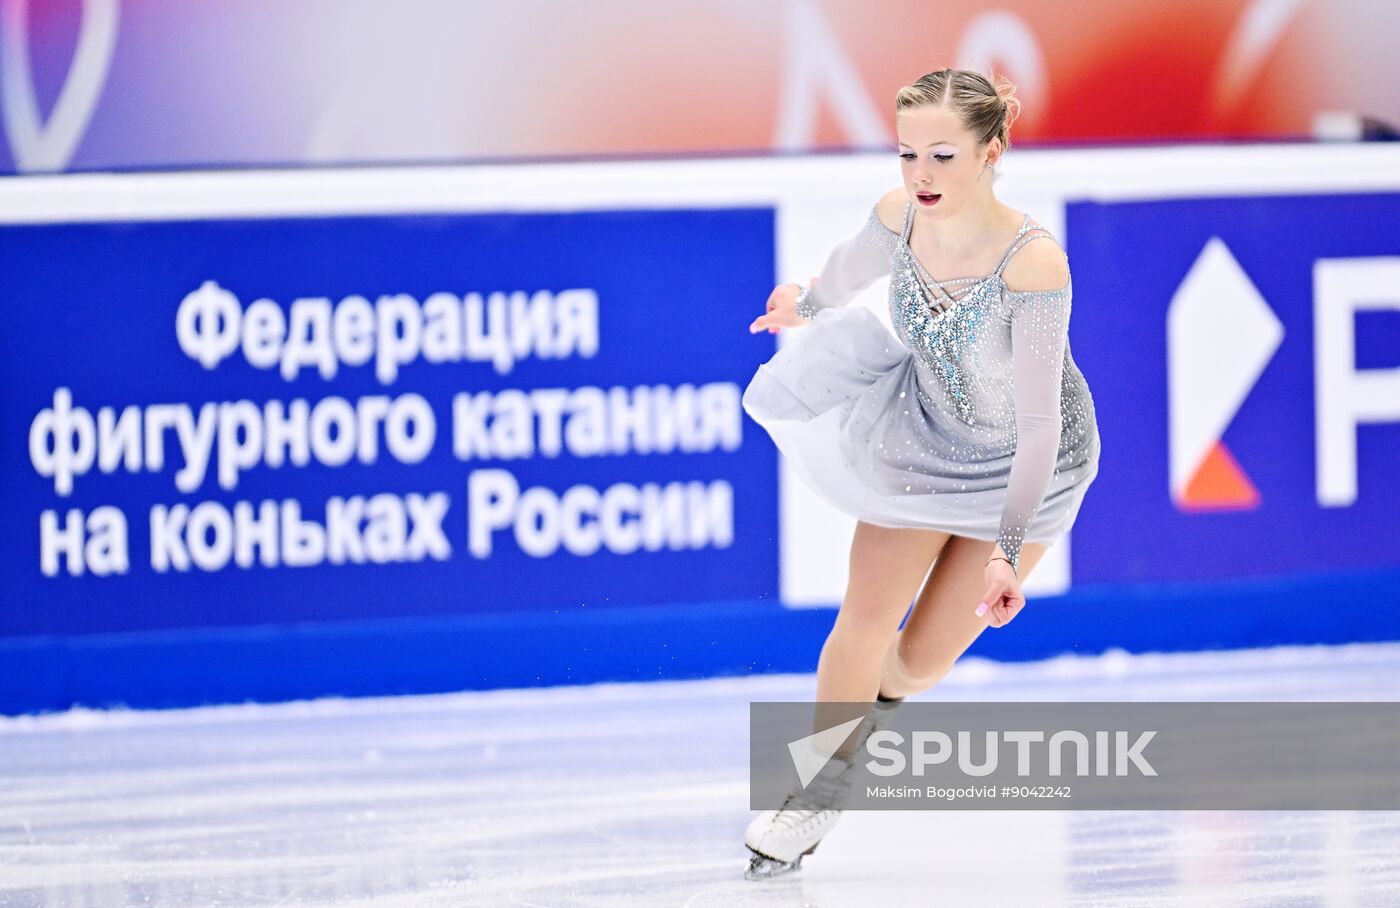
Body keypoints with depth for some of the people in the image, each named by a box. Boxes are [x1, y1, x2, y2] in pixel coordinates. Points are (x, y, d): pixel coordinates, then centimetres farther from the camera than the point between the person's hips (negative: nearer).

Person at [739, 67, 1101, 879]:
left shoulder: (1034, 263, -38)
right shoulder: (900, 216, -22)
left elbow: (1039, 422, -32)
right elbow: (856, 267, 5)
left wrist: (1009, 551, -31)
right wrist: (806, 303, 27)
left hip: (1020, 461, -3)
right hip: (923, 430, 3)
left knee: (923, 658, 4)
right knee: (866, 617, 0)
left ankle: (877, 697, 40)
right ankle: (823, 792, 20)